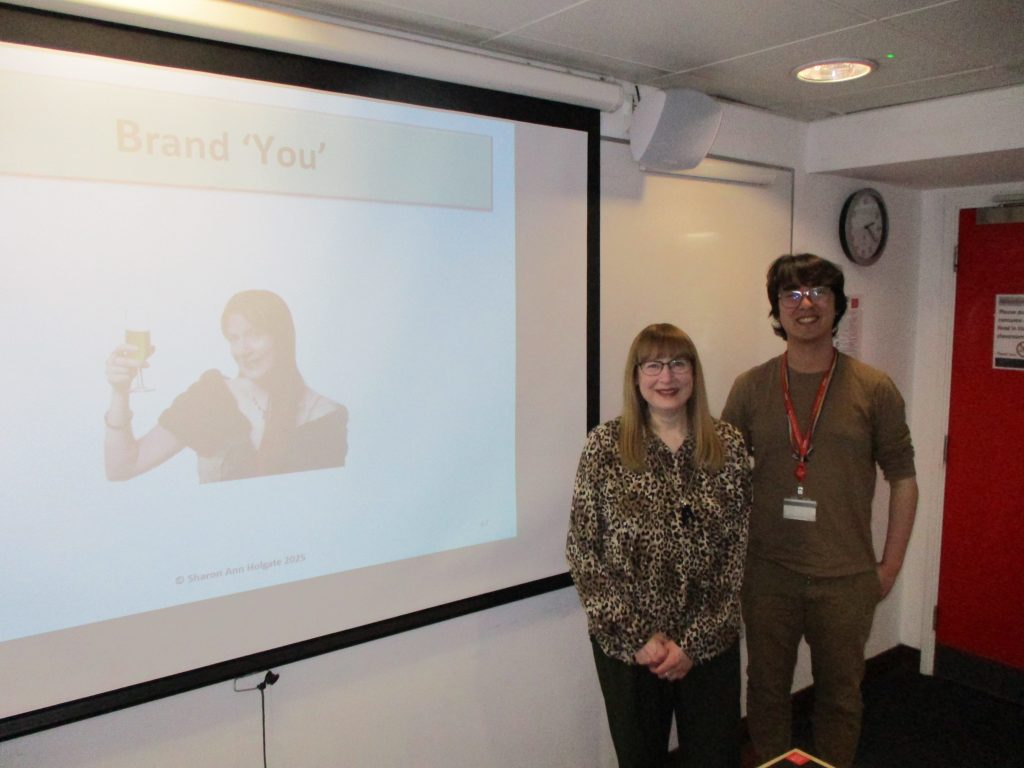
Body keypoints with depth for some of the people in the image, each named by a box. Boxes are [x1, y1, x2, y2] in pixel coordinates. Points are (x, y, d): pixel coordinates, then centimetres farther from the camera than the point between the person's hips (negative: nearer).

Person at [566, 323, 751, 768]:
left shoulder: (728, 446, -3)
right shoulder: (604, 447, -8)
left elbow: (738, 552, -3)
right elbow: (584, 552, -8)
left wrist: (694, 641, -8)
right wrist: (639, 637, -10)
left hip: (710, 643, 1)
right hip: (627, 644, -1)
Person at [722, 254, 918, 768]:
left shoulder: (874, 389, -4)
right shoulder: (750, 388, -2)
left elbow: (902, 478, 3)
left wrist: (890, 564, 2)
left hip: (846, 576, 0)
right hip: (767, 572, 1)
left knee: (840, 693, 16)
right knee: (766, 688, 16)